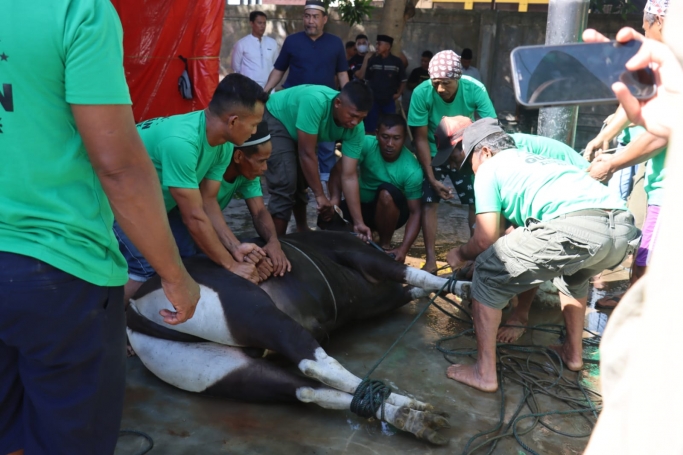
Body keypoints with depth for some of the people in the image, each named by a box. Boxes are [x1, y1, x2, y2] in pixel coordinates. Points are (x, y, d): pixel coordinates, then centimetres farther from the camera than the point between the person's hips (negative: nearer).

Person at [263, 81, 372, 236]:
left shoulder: (355, 128, -23)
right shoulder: (315, 102, -42)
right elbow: (307, 154, -37)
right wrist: (320, 195, -32)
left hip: (297, 133, 7)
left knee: (301, 182, 17)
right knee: (286, 184, -18)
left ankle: (302, 230, 38)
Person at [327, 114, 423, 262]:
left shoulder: (412, 170, -27)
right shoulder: (366, 144, -23)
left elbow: (415, 212, -26)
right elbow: (344, 173, -28)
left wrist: (403, 249, -38)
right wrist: (334, 200, -46)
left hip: (390, 212, -2)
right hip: (361, 205, 3)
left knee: (387, 192, -35)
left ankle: (385, 245, -13)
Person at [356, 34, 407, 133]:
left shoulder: (397, 62, 2)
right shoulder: (372, 60, 3)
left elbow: (403, 80, 10)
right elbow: (361, 77, -3)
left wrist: (399, 93, -4)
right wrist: (366, 60, -9)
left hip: (389, 100, 0)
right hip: (373, 100, 0)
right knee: (370, 129, 2)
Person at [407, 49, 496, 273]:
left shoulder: (475, 90, -29)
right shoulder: (421, 93, -30)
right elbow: (420, 138, -22)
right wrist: (432, 178, -23)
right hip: (433, 153, -1)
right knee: (429, 202, -10)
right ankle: (431, 260, -5)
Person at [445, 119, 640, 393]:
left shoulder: (489, 168, 16)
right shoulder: (537, 159, 38)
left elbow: (485, 240, 8)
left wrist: (461, 255, 30)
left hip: (575, 228, -8)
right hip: (624, 229, 8)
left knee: (487, 275, 10)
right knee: (574, 273, 40)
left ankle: (484, 373, 12)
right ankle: (573, 353, 46)